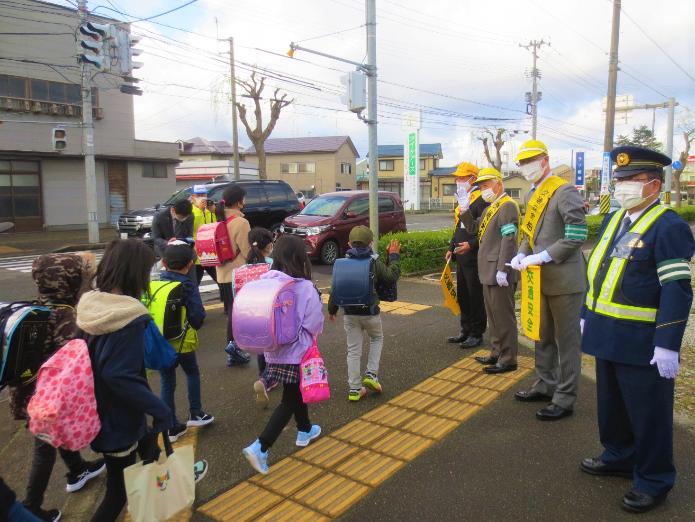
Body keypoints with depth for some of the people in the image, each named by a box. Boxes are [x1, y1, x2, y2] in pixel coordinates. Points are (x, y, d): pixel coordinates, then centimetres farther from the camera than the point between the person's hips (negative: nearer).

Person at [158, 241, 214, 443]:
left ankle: (171, 427, 19)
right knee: (192, 373, 22)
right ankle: (195, 414, 27)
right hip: (183, 341, -3)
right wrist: (194, 327, 3)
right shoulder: (188, 286, -15)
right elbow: (198, 315, -18)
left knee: (167, 382, 13)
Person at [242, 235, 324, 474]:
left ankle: (305, 431, 45)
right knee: (289, 402, 8)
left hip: (274, 352, 6)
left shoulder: (264, 282, -7)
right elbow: (315, 324, -16)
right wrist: (307, 334, 4)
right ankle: (260, 448, 0)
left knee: (296, 392, 26)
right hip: (297, 353, -6)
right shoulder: (305, 288, -20)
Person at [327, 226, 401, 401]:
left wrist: (331, 309, 12)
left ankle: (354, 389, 12)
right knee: (377, 339, 25)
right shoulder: (374, 262, -9)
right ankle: (371, 374, 11)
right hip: (370, 312, -2)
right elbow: (392, 277, -3)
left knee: (353, 350, 9)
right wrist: (394, 256, 8)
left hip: (349, 313, 2)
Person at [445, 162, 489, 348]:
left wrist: (471, 245, -24)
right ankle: (466, 331, 27)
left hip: (474, 258, -10)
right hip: (461, 257, 10)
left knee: (476, 297, 0)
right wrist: (451, 248, 19)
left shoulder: (480, 200, -13)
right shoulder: (461, 200, 17)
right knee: (462, 296, 15)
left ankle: (477, 334, 10)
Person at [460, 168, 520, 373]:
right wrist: (465, 209, 6)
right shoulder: (491, 207, 17)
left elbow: (509, 240, -19)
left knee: (503, 316, -2)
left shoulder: (507, 206, -12)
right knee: (493, 315, 16)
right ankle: (497, 353, 27)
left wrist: (502, 270, -23)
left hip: (499, 272, -10)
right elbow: (474, 229, 21)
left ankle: (508, 359, 7)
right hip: (489, 271, 10)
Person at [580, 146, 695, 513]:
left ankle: (654, 480, 26)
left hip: (642, 342, -8)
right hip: (608, 336, 8)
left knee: (648, 413, 8)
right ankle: (619, 456, 42)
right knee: (612, 404, 21)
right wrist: (587, 315, 18)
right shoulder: (612, 220, 11)